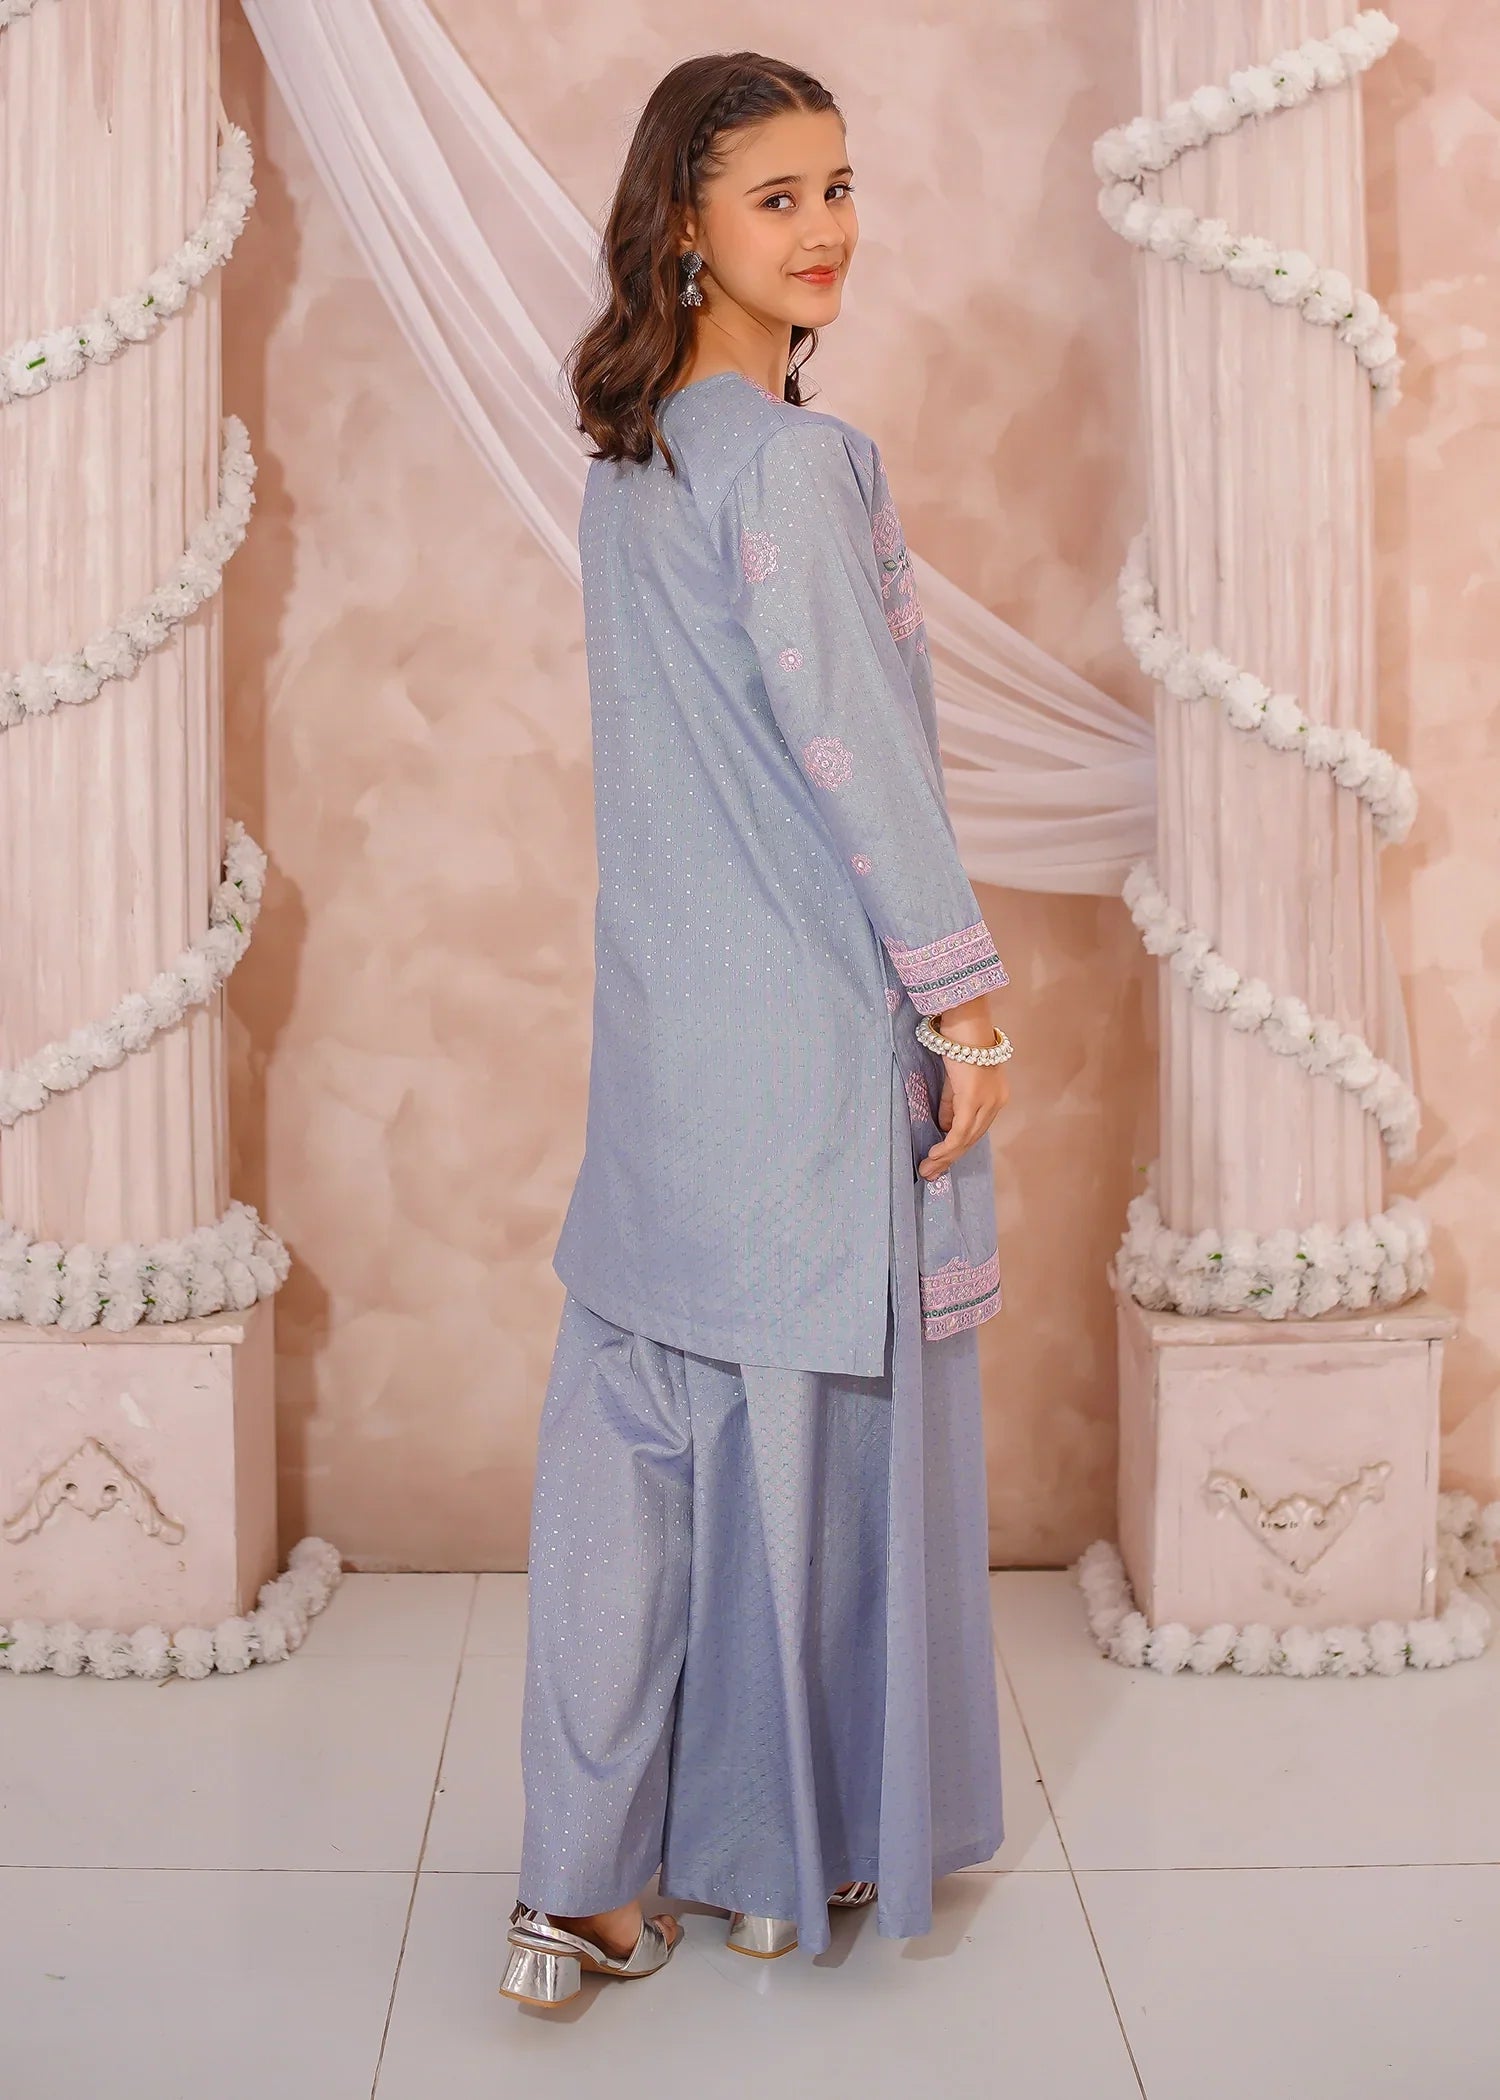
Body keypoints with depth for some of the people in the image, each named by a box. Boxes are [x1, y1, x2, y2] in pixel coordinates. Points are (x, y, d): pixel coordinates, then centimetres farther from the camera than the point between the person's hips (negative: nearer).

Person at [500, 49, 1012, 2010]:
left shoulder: (623, 459, 11)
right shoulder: (798, 456, -14)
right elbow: (851, 742, -18)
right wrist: (964, 994, -12)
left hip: (663, 1023, 7)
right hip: (822, 1022, -7)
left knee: (634, 1427, 8)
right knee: (832, 1412, 7)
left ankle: (583, 1885, 14)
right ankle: (811, 1847, 24)